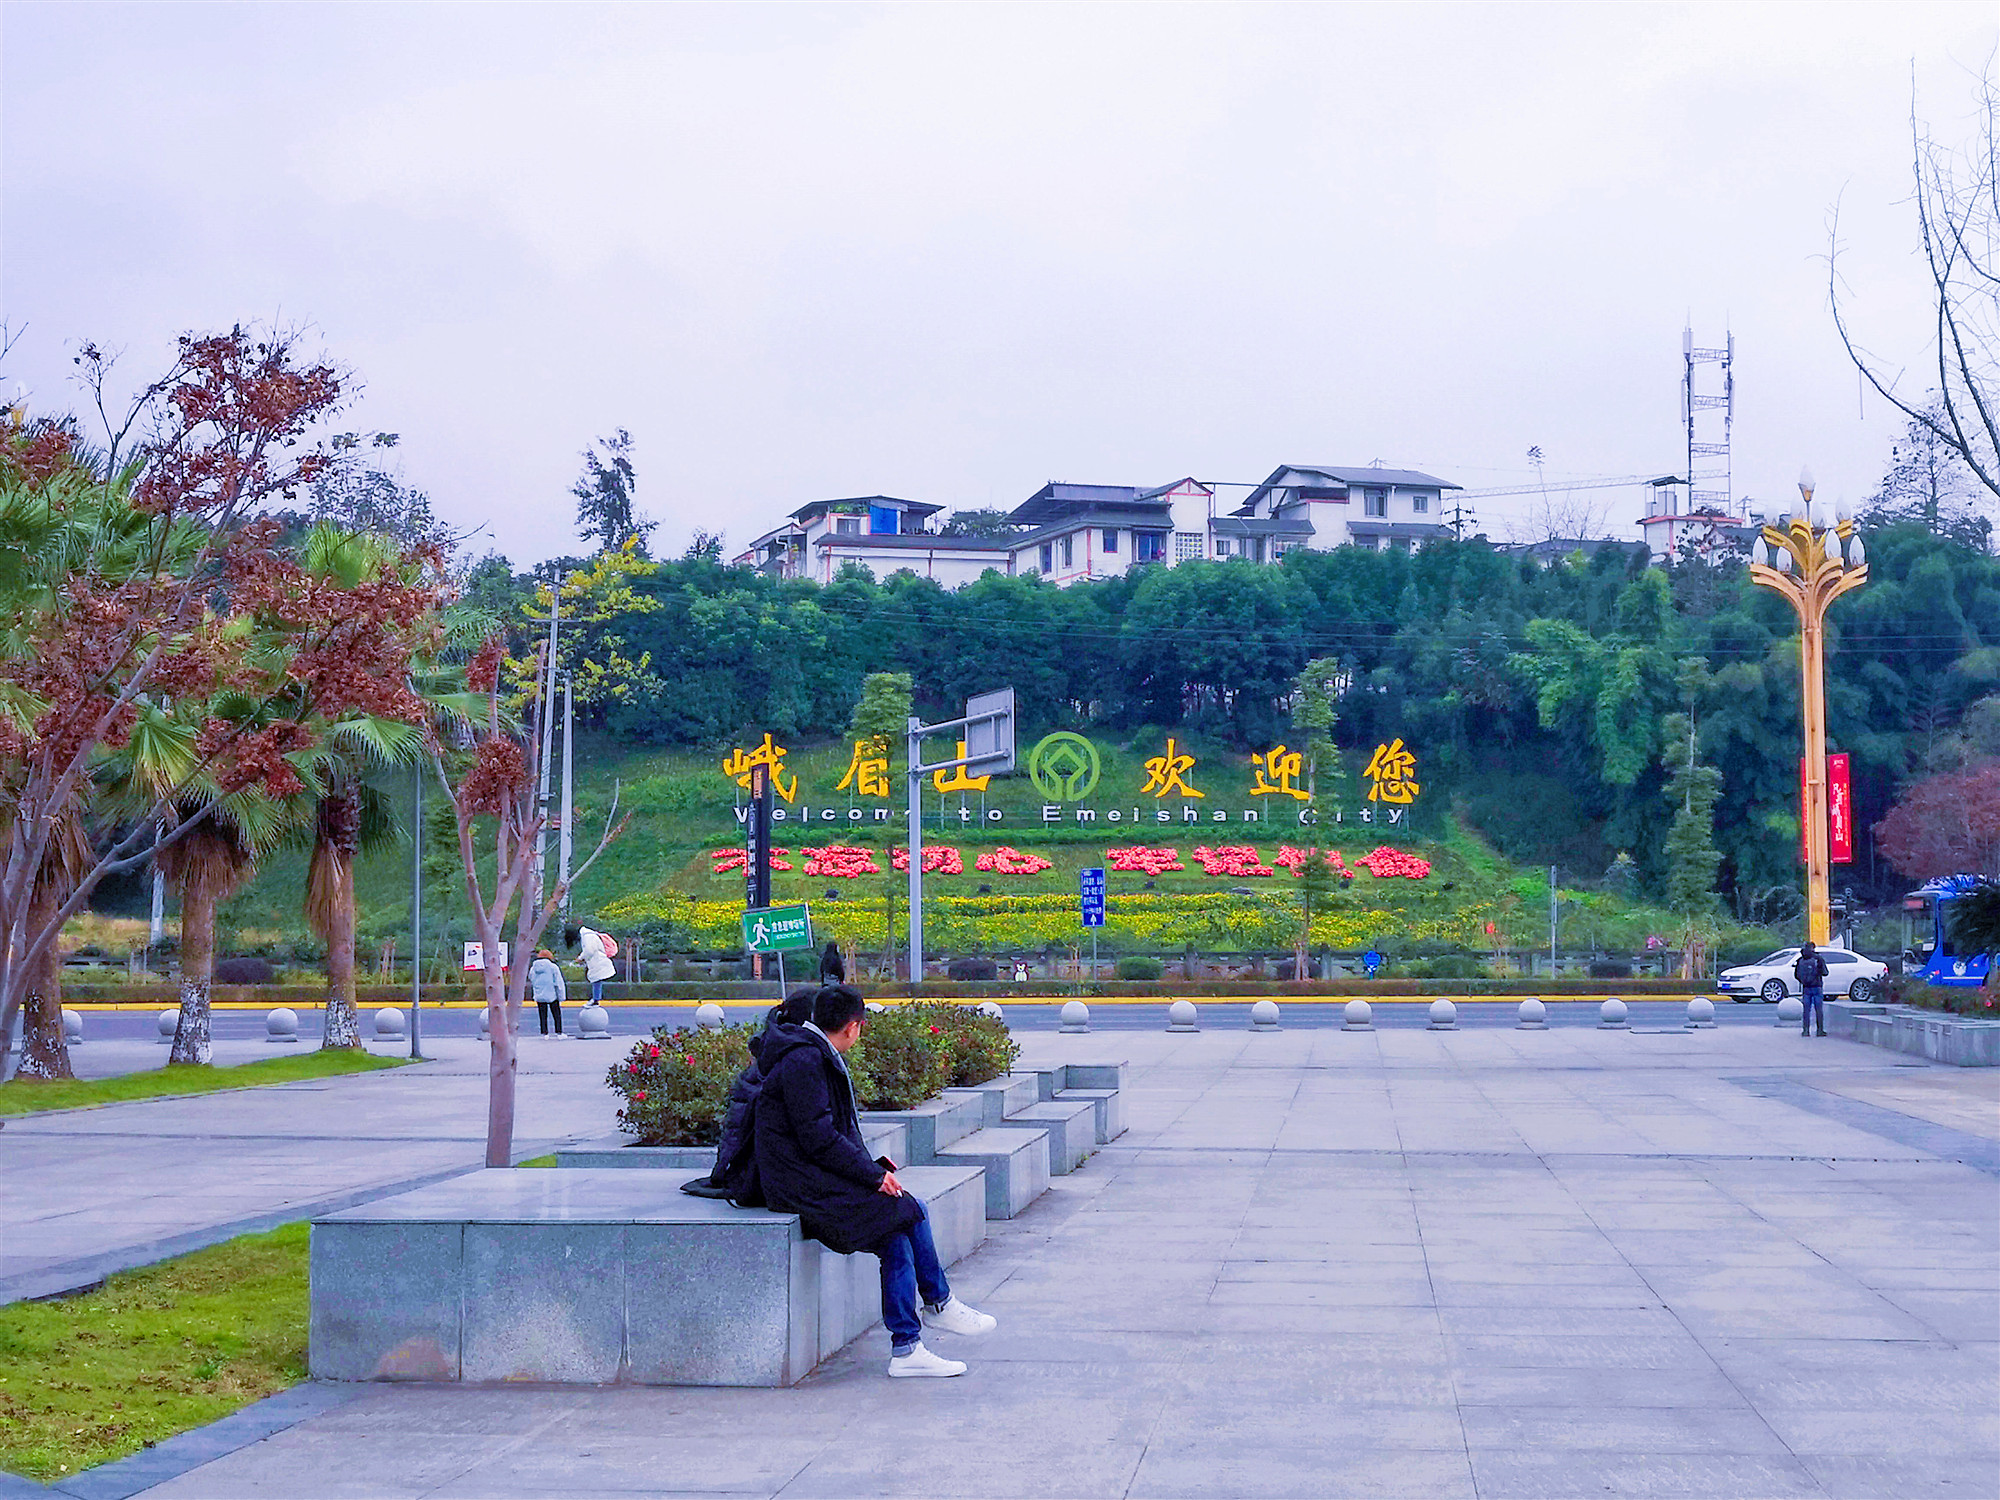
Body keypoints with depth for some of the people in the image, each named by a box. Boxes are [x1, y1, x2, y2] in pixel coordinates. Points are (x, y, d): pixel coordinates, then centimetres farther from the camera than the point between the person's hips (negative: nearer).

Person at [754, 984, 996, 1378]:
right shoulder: (803, 1063, -16)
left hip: (815, 1179, 10)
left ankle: (906, 1349, -4)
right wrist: (872, 1175, -15)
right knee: (910, 1210, -12)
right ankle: (938, 1305, 6)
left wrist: (873, 1166, 10)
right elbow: (818, 1139, -20)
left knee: (897, 1240, -4)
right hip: (801, 1186, -10)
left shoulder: (817, 1058, 17)